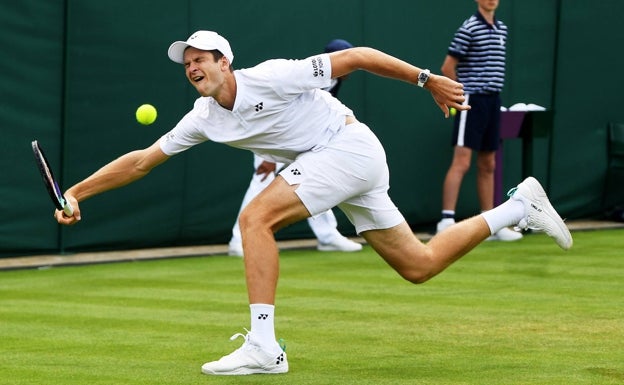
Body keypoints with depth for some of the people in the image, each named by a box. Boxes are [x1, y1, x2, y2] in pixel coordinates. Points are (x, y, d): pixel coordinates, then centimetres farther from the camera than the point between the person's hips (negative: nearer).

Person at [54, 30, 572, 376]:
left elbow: (357, 57, -12)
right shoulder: (204, 118, 6)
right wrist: (76, 192, 5)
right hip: (336, 165, 8)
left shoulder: (270, 77, -17)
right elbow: (142, 161, 11)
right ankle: (519, 207, 20)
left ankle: (263, 346, -23)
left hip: (349, 146, -8)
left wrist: (427, 79, -9)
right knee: (419, 265, 8)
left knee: (255, 217, -20)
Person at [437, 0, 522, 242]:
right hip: (473, 102, -8)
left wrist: (493, 90, 13)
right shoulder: (469, 29, -11)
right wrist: (464, 93, -1)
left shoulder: (501, 29, 13)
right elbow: (448, 68, -9)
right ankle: (446, 221, -16)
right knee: (461, 163, -13)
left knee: (488, 165, 12)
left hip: (492, 101, 8)